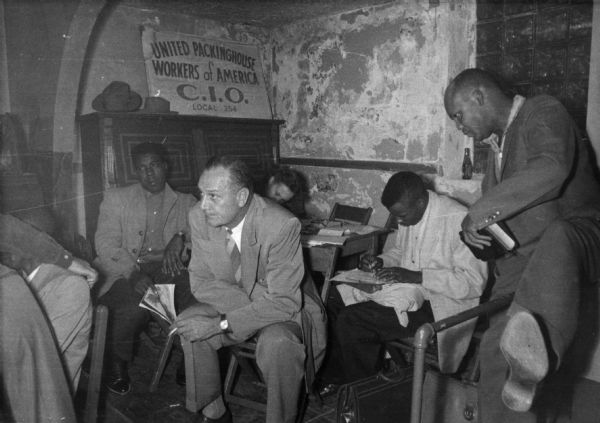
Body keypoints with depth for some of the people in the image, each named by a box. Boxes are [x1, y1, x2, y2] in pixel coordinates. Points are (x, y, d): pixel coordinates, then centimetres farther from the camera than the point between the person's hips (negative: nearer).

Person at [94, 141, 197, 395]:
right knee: (135, 305, -34)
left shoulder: (186, 203, 19)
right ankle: (116, 367, -4)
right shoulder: (116, 198, 14)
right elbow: (105, 243, 0)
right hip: (125, 272, -1)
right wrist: (134, 273, -18)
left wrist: (181, 237, -19)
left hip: (168, 270, 1)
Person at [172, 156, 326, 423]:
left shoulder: (281, 225, -30)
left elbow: (283, 302, -28)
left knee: (277, 344, -34)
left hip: (285, 308, -5)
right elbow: (201, 281, -6)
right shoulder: (199, 217, -14)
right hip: (229, 302, 5)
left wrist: (219, 324, -32)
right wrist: (254, 302, -22)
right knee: (186, 326, -17)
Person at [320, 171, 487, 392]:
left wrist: (415, 277, -26)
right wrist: (379, 262, -1)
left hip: (439, 303, -9)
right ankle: (336, 376, 13)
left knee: (352, 320, -23)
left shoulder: (458, 219, -21)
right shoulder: (409, 214, 4)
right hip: (408, 288, 9)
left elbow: (474, 282, -22)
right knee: (335, 298, -3)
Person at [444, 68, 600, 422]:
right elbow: (491, 205, 28)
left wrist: (480, 212, -22)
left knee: (556, 238, -42)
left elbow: (551, 170, -23)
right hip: (519, 262, 7)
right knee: (495, 352, -7)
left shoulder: (543, 110, -2)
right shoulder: (497, 145, 23)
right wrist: (473, 229, 4)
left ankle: (535, 350, -60)